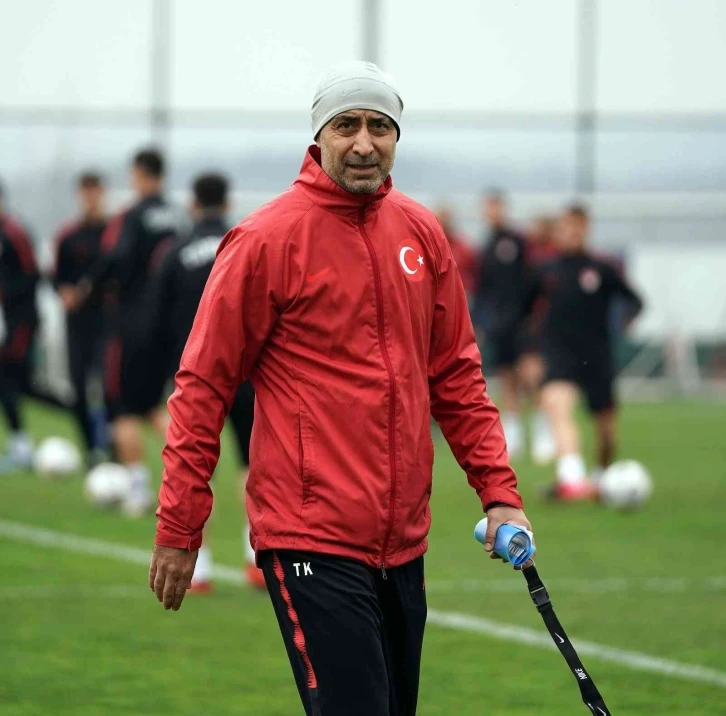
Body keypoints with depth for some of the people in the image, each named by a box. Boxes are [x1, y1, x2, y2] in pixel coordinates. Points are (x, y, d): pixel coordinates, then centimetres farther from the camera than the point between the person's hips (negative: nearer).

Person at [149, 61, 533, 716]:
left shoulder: (421, 233, 10)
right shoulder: (266, 239, -7)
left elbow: (456, 374, 16)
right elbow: (203, 387, -5)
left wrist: (498, 491, 8)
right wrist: (179, 531, -7)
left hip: (404, 542, 6)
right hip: (312, 540, -6)